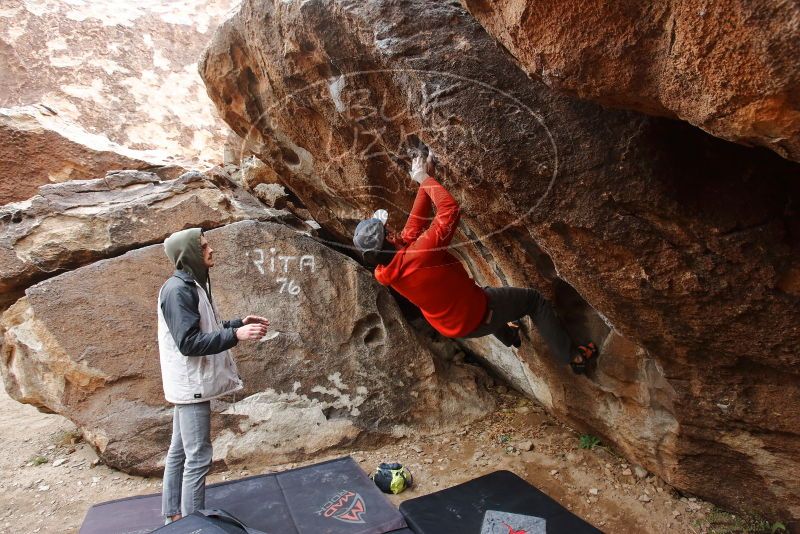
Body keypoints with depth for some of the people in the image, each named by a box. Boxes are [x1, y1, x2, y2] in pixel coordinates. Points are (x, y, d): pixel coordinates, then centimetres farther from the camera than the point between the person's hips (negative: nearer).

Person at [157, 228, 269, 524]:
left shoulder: (192, 285, 11)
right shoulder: (178, 290, -20)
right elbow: (189, 342, -25)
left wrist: (239, 323, 7)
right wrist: (236, 334, -31)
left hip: (191, 384, 10)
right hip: (191, 384, -10)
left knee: (179, 451, 17)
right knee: (198, 457, -4)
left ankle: (174, 516, 29)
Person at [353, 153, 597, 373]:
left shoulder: (385, 271, -12)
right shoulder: (419, 253, -37)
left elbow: (415, 222, -3)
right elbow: (450, 207, -30)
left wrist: (423, 183, -5)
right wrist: (425, 179, -18)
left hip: (452, 326, 8)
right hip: (477, 316, -8)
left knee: (485, 293, 39)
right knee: (534, 299, 11)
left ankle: (509, 336, 58)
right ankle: (574, 357, 20)